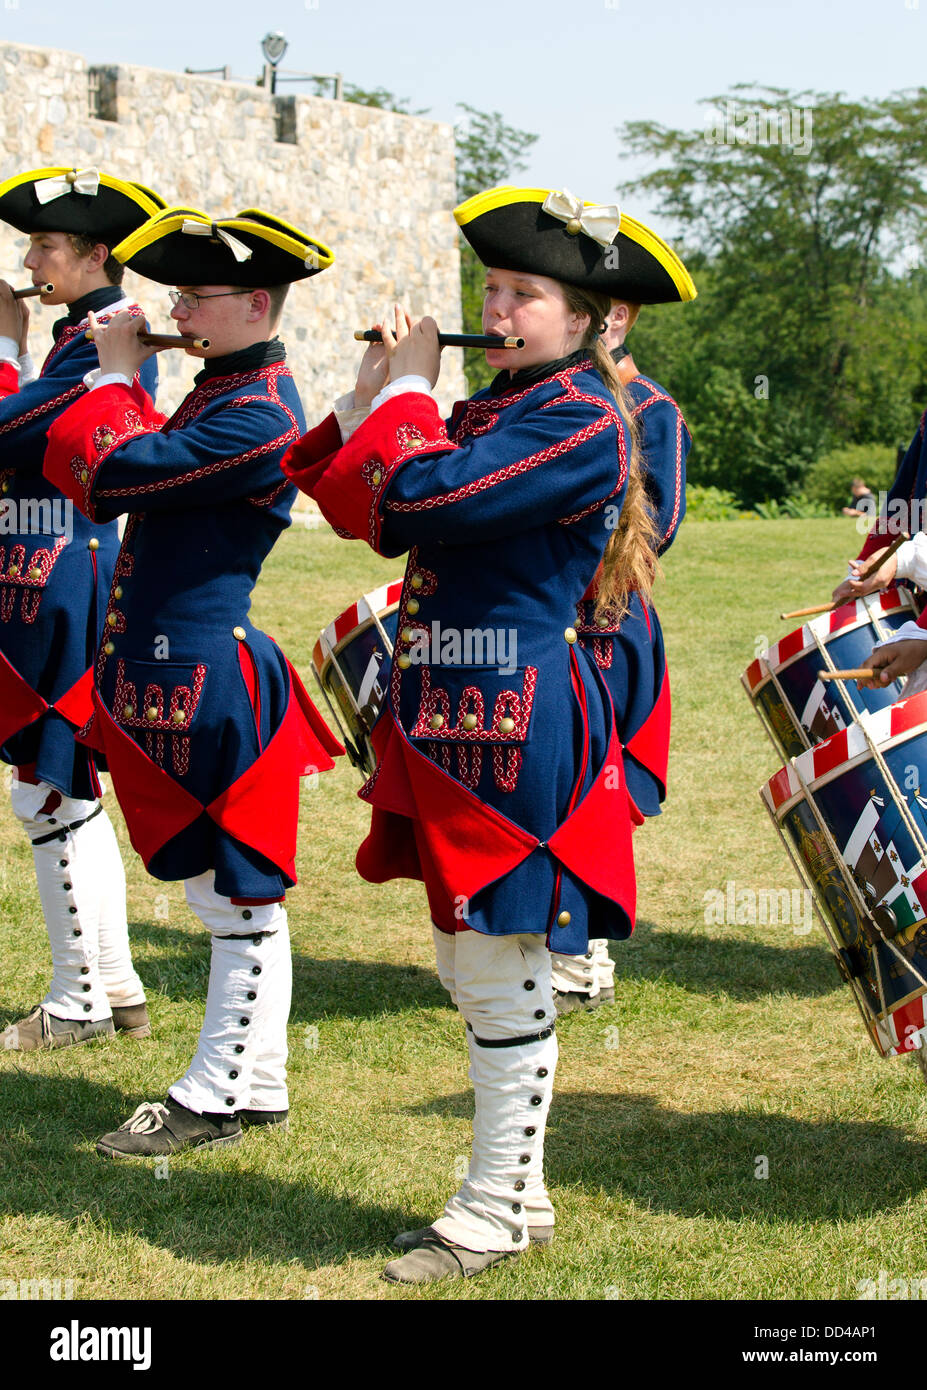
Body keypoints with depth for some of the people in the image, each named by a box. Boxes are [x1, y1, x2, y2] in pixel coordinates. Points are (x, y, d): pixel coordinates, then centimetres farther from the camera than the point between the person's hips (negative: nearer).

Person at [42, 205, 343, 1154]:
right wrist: (113, 374, 5)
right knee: (220, 892, 16)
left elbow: (113, 474, -21)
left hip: (207, 678, -10)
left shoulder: (261, 416, -18)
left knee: (240, 899, 1)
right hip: (169, 671, 10)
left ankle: (222, 1100, 9)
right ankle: (249, 1086, 25)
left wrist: (116, 374, -7)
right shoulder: (217, 393, 14)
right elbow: (77, 471, 16)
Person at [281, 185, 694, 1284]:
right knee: (470, 969, 15)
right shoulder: (489, 409, 16)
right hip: (451, 712, 10)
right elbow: (362, 514, 11)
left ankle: (497, 1212, 10)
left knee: (504, 972, -1)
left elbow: (423, 500, -23)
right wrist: (372, 392, 2)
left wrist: (406, 388, -8)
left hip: (517, 719, -10)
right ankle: (516, 1189, 26)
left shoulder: (582, 419, -12)